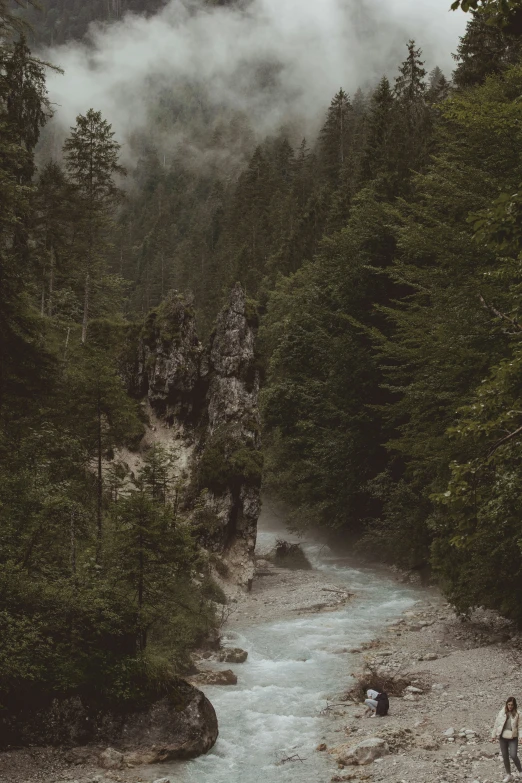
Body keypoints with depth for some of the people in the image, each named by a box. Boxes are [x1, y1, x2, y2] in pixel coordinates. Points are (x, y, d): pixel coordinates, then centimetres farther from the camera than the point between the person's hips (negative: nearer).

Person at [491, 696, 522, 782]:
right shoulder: (502, 713, -4)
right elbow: (496, 724, 4)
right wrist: (494, 736, 7)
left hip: (513, 738, -3)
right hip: (503, 737, 3)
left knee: (513, 755, -14)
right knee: (505, 756, 10)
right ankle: (509, 775, 28)